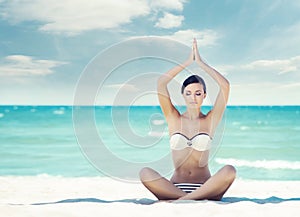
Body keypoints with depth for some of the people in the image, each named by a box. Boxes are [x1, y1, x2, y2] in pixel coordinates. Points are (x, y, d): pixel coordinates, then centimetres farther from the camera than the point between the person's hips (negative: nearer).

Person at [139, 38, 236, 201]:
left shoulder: (210, 120, 7)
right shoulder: (174, 119, 9)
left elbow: (225, 85, -3)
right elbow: (161, 83, -2)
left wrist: (200, 62, 2)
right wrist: (187, 62, 2)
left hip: (205, 187, 0)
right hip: (176, 186, 0)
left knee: (229, 170, -32)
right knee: (145, 173, -28)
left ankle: (179, 201, -31)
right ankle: (197, 200, -31)